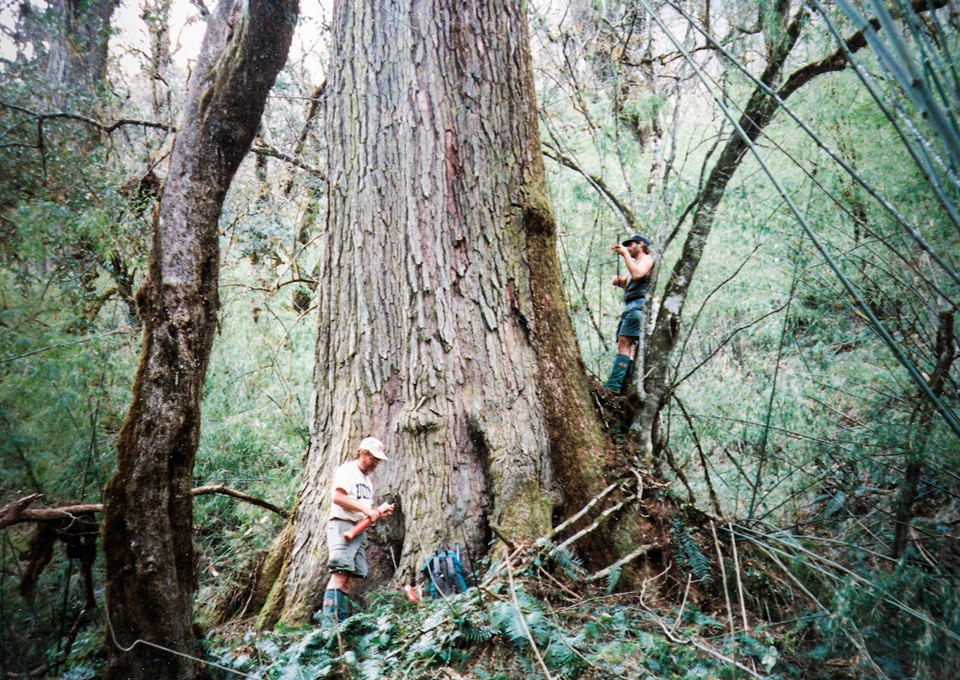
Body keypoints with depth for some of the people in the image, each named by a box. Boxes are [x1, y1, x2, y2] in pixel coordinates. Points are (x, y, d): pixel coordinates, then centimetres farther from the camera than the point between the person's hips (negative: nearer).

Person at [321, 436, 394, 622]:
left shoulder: (367, 479, 27)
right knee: (340, 574, -18)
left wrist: (378, 512, 7)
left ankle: (341, 622, 2)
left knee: (350, 579, 2)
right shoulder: (346, 470, -1)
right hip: (342, 525, -9)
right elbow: (337, 497, -16)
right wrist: (366, 510, -16)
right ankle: (329, 621, -22)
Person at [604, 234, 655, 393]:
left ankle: (614, 385, -28)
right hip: (630, 305, 10)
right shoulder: (635, 262, 31)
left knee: (624, 343, -19)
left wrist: (625, 254, -14)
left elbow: (637, 274, -18)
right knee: (628, 346, 1)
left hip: (638, 304, -10)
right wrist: (618, 281, 3)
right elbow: (624, 283, 25)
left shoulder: (647, 259, 3)